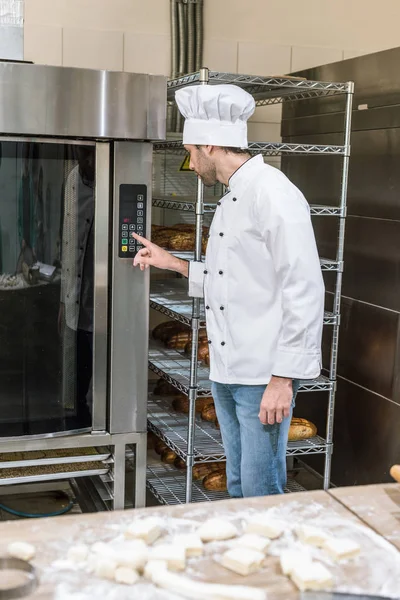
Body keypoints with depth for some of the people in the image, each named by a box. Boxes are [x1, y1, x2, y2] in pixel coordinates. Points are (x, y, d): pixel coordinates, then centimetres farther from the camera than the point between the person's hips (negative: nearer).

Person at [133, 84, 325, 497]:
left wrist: (283, 378, -20)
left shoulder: (273, 194, -15)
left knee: (261, 493, -1)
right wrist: (171, 263, 21)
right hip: (226, 371, 9)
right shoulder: (231, 201, 15)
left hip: (265, 376, -9)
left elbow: (303, 291, -20)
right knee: (238, 486, 18)